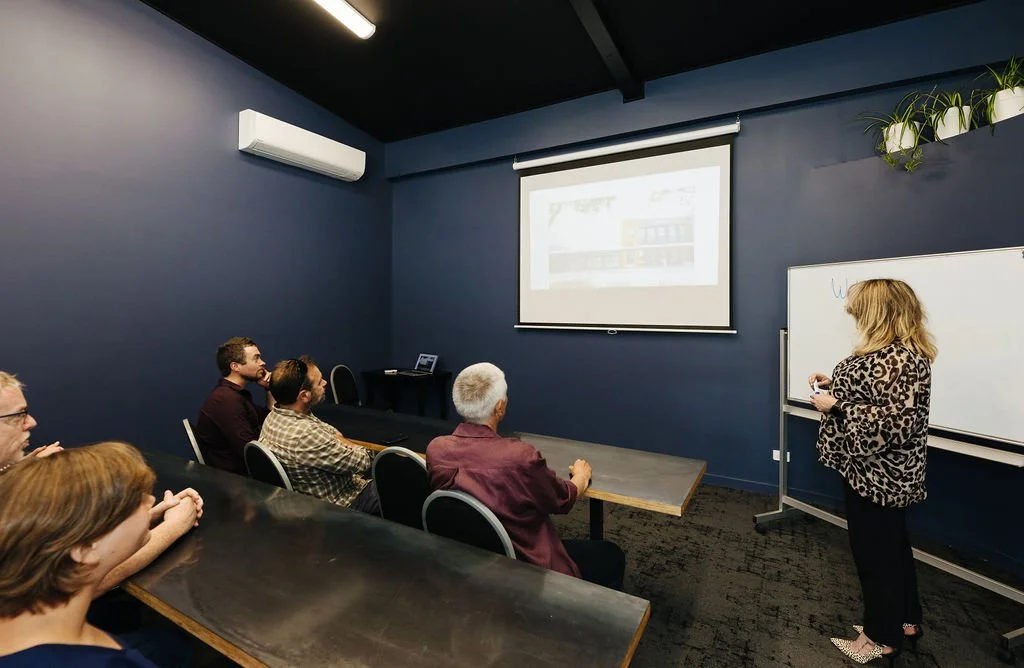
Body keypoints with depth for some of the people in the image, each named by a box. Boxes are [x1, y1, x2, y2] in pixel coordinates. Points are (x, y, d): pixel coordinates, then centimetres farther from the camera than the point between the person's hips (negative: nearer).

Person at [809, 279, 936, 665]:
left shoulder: (899, 360, -26)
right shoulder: (899, 352, 7)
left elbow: (895, 423, -30)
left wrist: (835, 406, -24)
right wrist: (835, 384, 7)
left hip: (875, 478, -10)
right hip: (881, 475, 10)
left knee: (874, 554, 8)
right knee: (893, 546, 23)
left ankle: (883, 637, 27)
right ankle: (905, 620, 41)